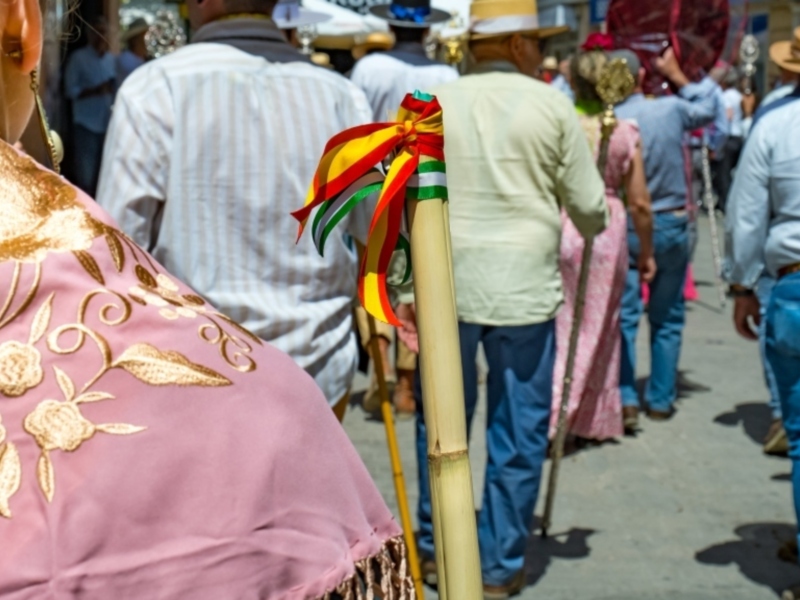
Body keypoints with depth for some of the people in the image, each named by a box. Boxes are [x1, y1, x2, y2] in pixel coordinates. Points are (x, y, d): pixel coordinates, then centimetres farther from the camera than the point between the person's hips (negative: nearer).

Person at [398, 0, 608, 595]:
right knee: (519, 432, 9)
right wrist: (594, 226, 24)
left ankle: (435, 548, 27)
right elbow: (590, 208, 1)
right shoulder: (553, 106, -2)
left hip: (444, 284, 2)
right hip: (525, 288, -2)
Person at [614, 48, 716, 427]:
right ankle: (660, 400, 19)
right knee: (667, 319, 13)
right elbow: (707, 108, 13)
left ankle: (625, 398, -4)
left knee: (623, 317, 5)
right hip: (670, 225, 1)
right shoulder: (671, 110, -9)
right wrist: (676, 76, 21)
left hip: (623, 228, -1)